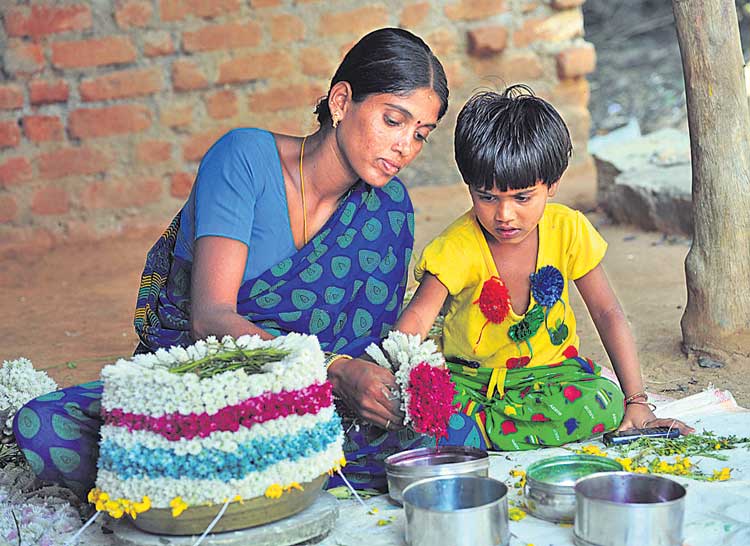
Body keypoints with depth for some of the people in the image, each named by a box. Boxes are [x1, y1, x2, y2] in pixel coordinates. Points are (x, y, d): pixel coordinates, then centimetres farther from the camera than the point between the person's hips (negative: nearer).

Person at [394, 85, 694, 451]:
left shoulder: (568, 230, -8)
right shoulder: (459, 246, -16)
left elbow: (607, 313, -1)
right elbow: (417, 316, -28)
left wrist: (636, 402, -7)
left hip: (550, 369, 4)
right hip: (469, 377, -3)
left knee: (605, 403, -31)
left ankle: (476, 431, -22)